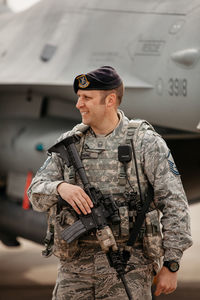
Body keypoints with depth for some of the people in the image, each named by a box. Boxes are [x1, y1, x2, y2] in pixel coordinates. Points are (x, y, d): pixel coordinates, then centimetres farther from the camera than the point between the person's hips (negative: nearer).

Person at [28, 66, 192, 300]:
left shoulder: (146, 143, -2)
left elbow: (174, 204, -3)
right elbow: (37, 194, 7)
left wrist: (171, 265, -8)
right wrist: (60, 187, -17)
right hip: (75, 266, 4)